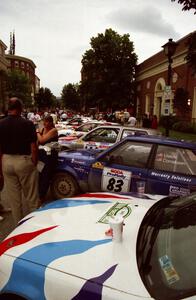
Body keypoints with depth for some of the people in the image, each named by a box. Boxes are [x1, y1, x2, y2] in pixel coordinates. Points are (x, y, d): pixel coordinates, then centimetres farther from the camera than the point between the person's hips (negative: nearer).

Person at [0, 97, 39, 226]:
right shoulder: (27, 124, -12)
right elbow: (33, 148, -12)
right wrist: (34, 163, 1)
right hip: (24, 160, -4)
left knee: (13, 198, 15)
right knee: (31, 197, 10)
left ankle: (19, 225, 28)